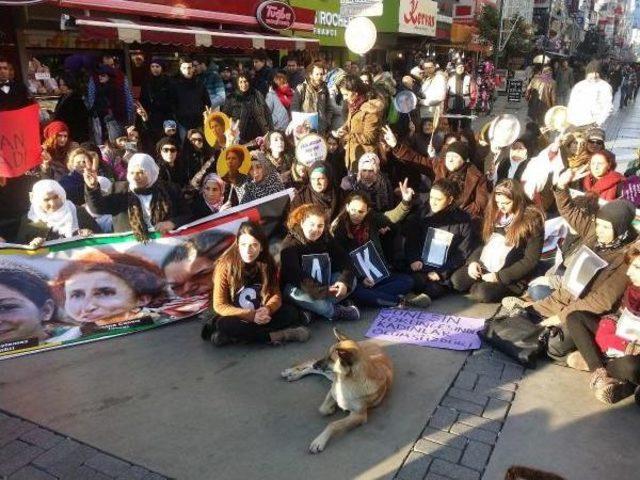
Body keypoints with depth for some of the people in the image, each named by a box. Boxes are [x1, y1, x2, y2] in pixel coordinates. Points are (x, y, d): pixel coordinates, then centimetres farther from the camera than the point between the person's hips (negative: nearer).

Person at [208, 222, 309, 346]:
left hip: (260, 315, 3)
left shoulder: (268, 263, -8)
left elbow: (276, 295, -5)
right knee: (223, 324, -35)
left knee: (291, 312, -20)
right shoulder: (225, 265, -18)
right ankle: (274, 336, -23)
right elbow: (219, 306, -17)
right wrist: (250, 315, -29)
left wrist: (267, 309, -28)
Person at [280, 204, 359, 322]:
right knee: (295, 293, -39)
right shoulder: (290, 244, -22)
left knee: (351, 280, -14)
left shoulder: (326, 239, -5)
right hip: (297, 286, -5)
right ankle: (337, 312, -23)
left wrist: (344, 281, -32)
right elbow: (295, 275, -34)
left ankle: (314, 309, -25)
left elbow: (344, 260, -11)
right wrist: (323, 291, -43)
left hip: (322, 281, 5)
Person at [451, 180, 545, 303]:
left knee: (481, 294, -30)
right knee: (456, 280, -18)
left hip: (510, 276, -6)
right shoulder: (496, 213, 8)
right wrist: (473, 260, -6)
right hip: (483, 266, 6)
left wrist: (500, 276, -18)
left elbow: (530, 260, -13)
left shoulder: (532, 220, -11)